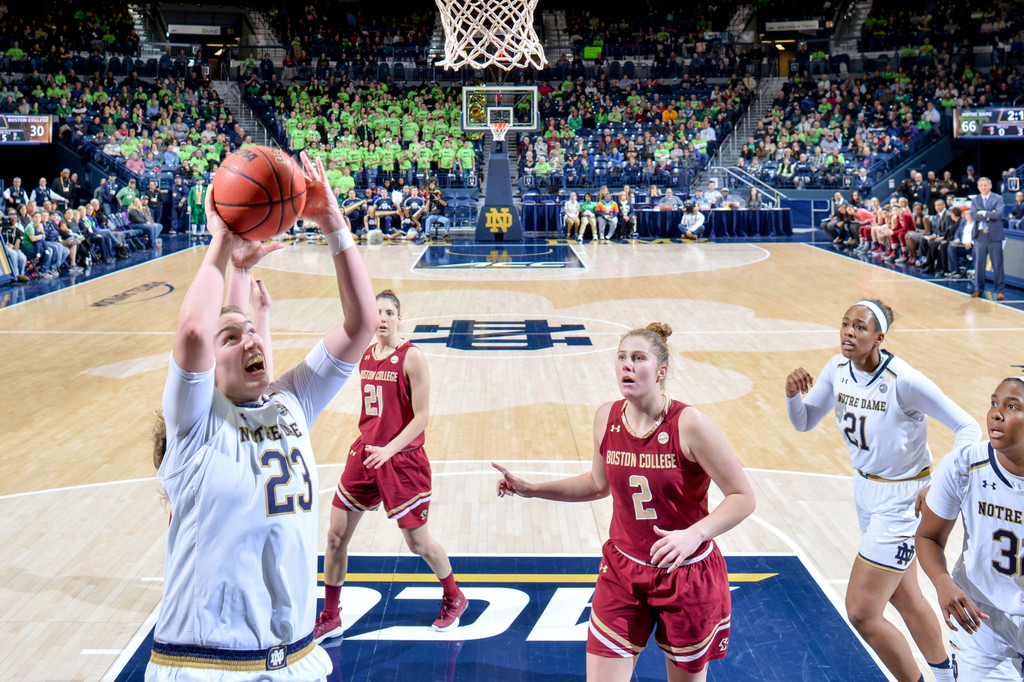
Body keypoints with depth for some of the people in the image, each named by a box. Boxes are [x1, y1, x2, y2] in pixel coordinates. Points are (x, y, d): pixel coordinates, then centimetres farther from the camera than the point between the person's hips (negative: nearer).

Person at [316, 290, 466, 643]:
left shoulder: (411, 357, -13)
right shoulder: (364, 355, 7)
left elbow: (422, 416, -15)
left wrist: (389, 449, -23)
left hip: (403, 458, -6)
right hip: (365, 452, 6)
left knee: (417, 542, 4)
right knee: (336, 535, 5)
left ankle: (454, 599, 32)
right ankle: (329, 619, 20)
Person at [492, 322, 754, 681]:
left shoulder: (689, 424, -20)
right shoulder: (606, 418, -4)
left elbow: (743, 497, -16)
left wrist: (694, 534, -30)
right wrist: (531, 489, 9)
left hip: (688, 574, -3)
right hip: (623, 571, 3)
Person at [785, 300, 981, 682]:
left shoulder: (904, 380, -26)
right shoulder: (838, 368, -5)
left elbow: (967, 428, -20)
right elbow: (804, 422, 4)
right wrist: (792, 393, -17)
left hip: (901, 498, -7)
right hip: (866, 489, 7)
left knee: (861, 611, -5)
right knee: (903, 596, 24)